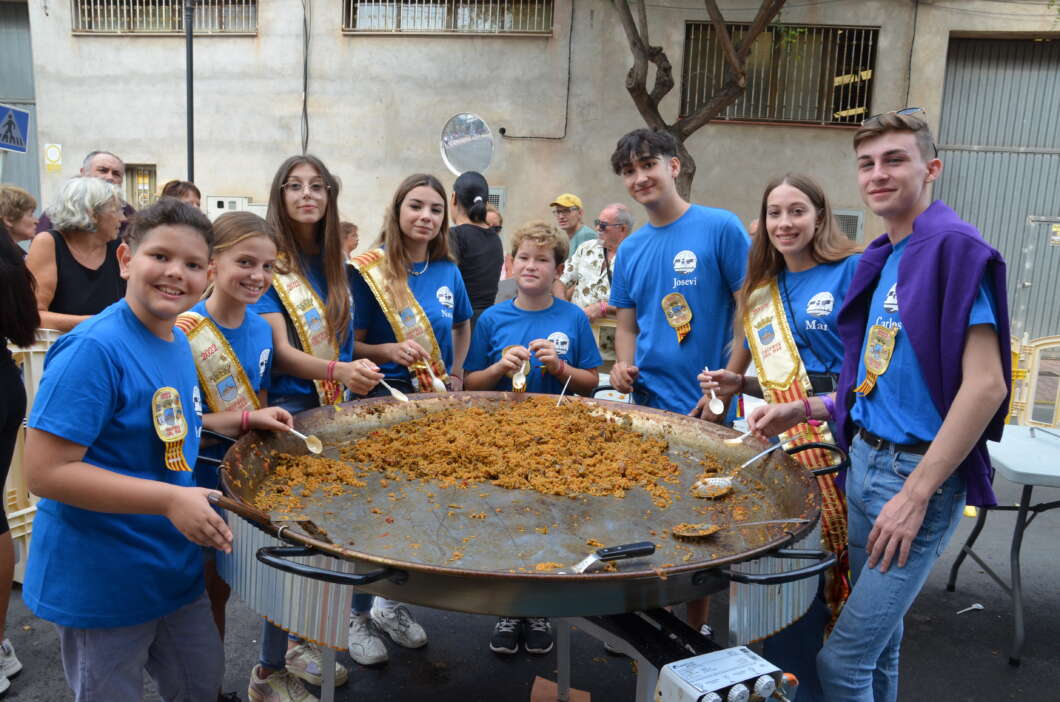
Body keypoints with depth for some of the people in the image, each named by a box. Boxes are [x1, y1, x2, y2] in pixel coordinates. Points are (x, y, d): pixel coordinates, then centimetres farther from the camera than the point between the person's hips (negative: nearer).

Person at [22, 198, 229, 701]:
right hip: (100, 581, -7)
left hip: (175, 565, 8)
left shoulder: (178, 342, 2)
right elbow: (44, 472, -26)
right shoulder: (94, 349, -23)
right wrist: (170, 499, -30)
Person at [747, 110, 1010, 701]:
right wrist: (802, 410, 8)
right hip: (865, 459, 8)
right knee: (879, 646, 19)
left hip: (921, 473, -8)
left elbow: (985, 384, -20)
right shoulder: (880, 260, 12)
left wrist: (915, 495, -20)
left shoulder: (955, 246, -13)